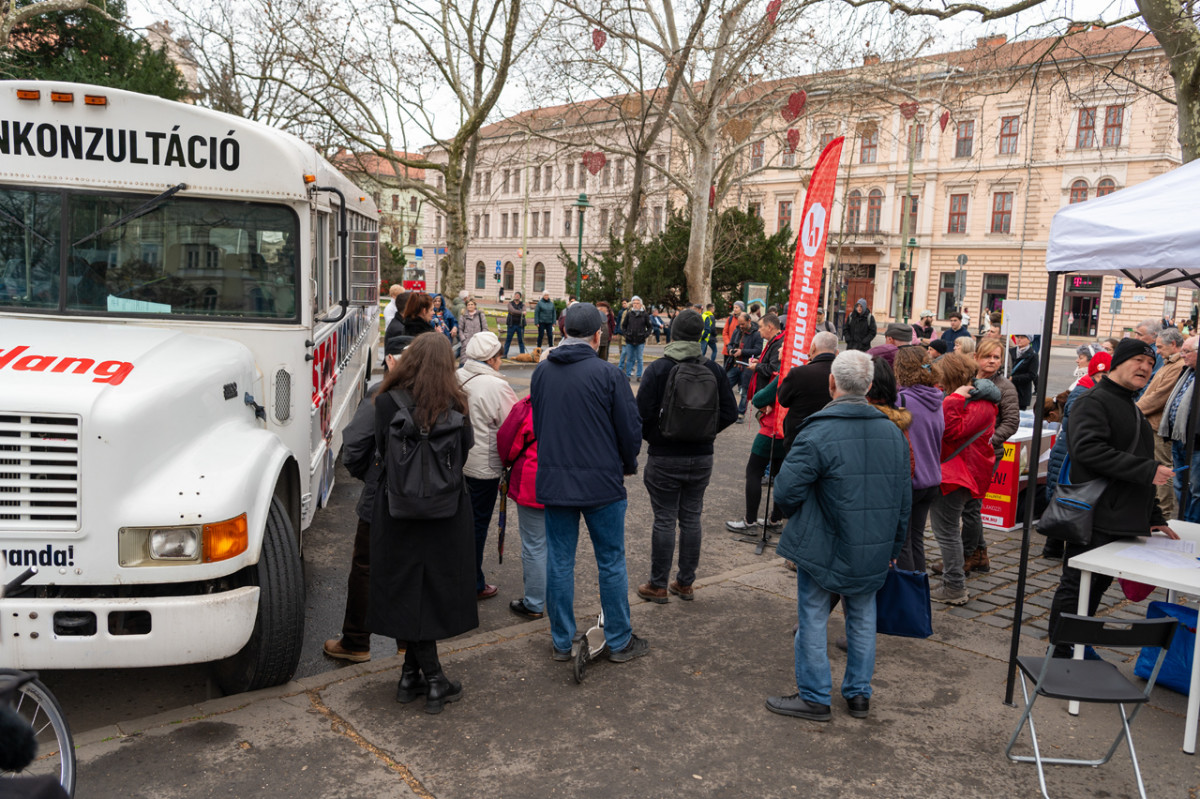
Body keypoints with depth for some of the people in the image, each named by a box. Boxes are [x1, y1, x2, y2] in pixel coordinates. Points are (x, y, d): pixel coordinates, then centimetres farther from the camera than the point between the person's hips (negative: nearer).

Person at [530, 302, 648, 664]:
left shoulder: (542, 372, 2)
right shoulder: (607, 373, -12)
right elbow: (630, 427, -7)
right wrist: (628, 465, 11)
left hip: (554, 481, 4)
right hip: (602, 482, -3)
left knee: (559, 562, 12)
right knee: (611, 563, 9)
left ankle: (562, 642, 21)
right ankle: (619, 641, 20)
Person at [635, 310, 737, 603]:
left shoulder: (658, 369, -12)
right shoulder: (714, 369, -1)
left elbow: (643, 414, -15)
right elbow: (730, 412, 1)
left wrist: (651, 437, 4)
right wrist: (704, 432, 11)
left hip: (664, 458, -3)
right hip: (702, 456, 4)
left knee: (664, 521, 4)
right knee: (691, 519, 13)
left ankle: (658, 586, 13)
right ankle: (685, 582, 23)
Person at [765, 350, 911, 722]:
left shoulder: (818, 433, -19)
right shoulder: (893, 433, 1)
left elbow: (788, 490, -19)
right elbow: (904, 500, 8)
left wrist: (798, 519, 4)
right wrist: (893, 547, 18)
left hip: (823, 548, -6)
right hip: (874, 553, 6)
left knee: (814, 619, 8)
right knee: (862, 617, 19)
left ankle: (814, 697, 17)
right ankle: (859, 694, 29)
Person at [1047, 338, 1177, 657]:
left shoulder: (1133, 410, 22)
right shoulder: (1093, 401, -9)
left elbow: (1141, 463, 27)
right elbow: (1088, 449, -25)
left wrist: (1154, 517, 23)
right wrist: (1147, 471, -24)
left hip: (1123, 522, 9)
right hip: (1094, 520, -9)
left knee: (1097, 586, 15)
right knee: (1076, 586, -2)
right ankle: (1060, 656, 6)